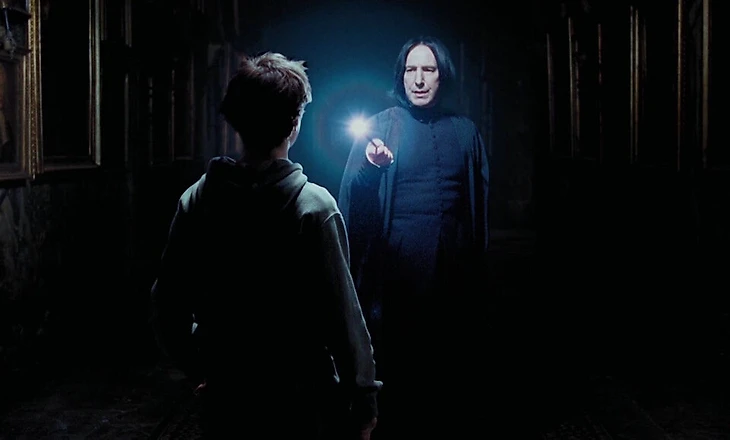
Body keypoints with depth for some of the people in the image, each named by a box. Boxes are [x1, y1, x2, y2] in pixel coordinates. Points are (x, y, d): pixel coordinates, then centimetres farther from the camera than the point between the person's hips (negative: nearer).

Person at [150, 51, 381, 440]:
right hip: (300, 400, -3)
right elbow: (342, 315, -15)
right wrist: (364, 400, -6)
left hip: (225, 394, 3)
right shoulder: (313, 207, -16)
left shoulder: (196, 200, -4)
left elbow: (168, 306, 1)